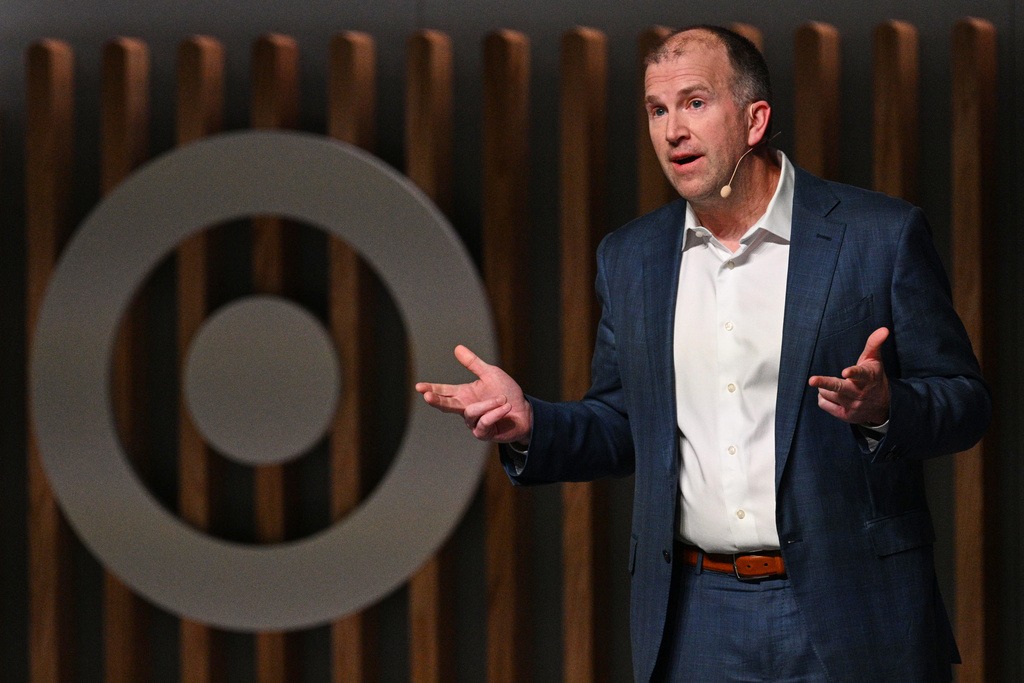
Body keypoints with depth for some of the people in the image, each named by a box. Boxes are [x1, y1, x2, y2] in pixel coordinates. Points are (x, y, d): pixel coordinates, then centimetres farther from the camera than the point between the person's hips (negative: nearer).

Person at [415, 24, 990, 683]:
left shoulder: (882, 234, -4)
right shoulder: (629, 257, 10)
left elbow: (966, 403, -2)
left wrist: (883, 409, -23)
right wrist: (531, 423, -3)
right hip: (694, 622, 3)